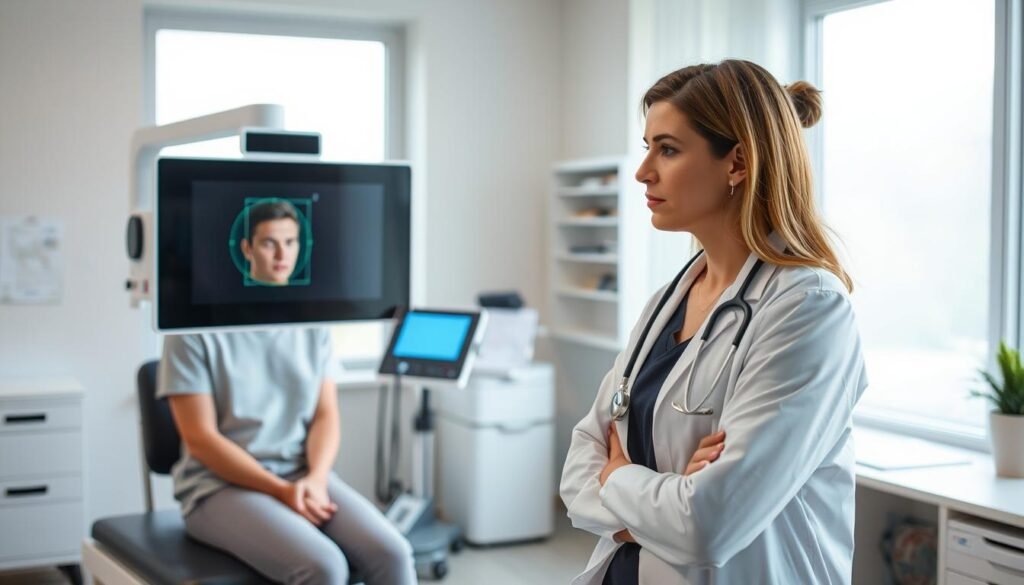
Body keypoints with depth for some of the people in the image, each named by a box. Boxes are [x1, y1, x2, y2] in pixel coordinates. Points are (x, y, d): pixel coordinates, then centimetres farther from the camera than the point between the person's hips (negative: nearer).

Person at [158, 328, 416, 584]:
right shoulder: (190, 335, -6)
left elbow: (326, 416, 7)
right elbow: (199, 438, -9)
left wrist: (315, 480, -13)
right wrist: (281, 490, -17)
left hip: (303, 475, 4)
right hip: (222, 486, -4)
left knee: (390, 552, -24)